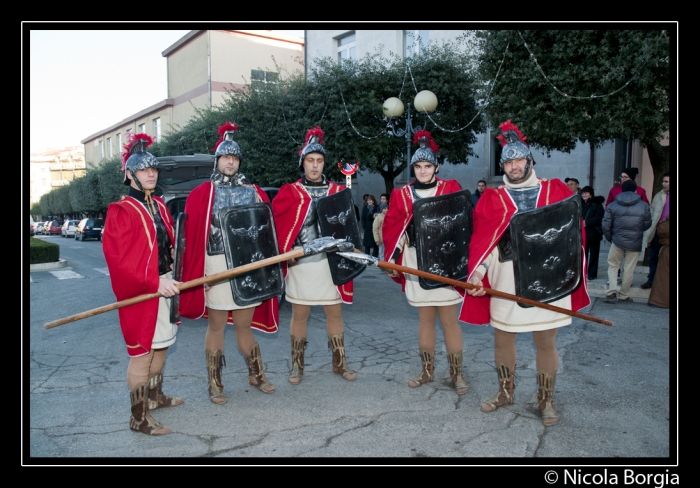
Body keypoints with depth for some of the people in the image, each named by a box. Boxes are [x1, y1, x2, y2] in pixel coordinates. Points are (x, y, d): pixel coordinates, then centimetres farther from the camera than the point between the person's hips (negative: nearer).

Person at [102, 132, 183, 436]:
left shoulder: (159, 206, 12)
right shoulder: (121, 211, -12)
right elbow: (118, 259, -19)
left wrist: (173, 278, 9)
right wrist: (154, 283, -24)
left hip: (165, 284, 8)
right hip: (141, 291, -8)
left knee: (161, 345, 18)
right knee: (141, 351, -2)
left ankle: (155, 396, 36)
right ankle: (139, 417, 7)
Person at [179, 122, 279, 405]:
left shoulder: (253, 191, 10)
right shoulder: (202, 194, 0)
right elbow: (193, 233, -8)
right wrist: (198, 273, -14)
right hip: (216, 267, -2)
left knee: (244, 326, 13)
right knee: (216, 327, 6)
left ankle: (256, 375, 29)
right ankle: (215, 384, 19)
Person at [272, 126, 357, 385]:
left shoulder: (337, 191, 6)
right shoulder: (290, 192, 0)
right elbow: (277, 225, -3)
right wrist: (285, 252, -12)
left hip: (331, 261, 2)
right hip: (301, 262, -2)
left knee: (335, 312, 10)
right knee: (299, 314, 7)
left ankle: (339, 362, 24)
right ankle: (297, 365, 21)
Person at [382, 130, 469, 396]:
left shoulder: (450, 188, 1)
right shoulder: (402, 194, 6)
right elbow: (392, 229, 4)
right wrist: (391, 258, -5)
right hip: (416, 263, 2)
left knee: (449, 319, 1)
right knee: (425, 319, 12)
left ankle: (457, 374, 14)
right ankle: (427, 371, 24)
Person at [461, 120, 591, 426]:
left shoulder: (556, 191, 5)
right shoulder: (492, 199, 4)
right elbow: (482, 240, -2)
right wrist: (477, 273, -16)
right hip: (506, 281, 1)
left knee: (545, 341, 6)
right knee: (502, 338, 10)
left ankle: (546, 400, 25)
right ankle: (505, 393, 30)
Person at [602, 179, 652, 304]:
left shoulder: (612, 205, -3)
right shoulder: (644, 206, -4)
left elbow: (606, 225, -3)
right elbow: (647, 224, 5)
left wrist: (609, 238, 13)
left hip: (617, 241, 0)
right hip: (635, 243, 0)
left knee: (613, 266, 12)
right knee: (629, 270, 7)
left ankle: (611, 292, -3)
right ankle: (624, 296, 15)